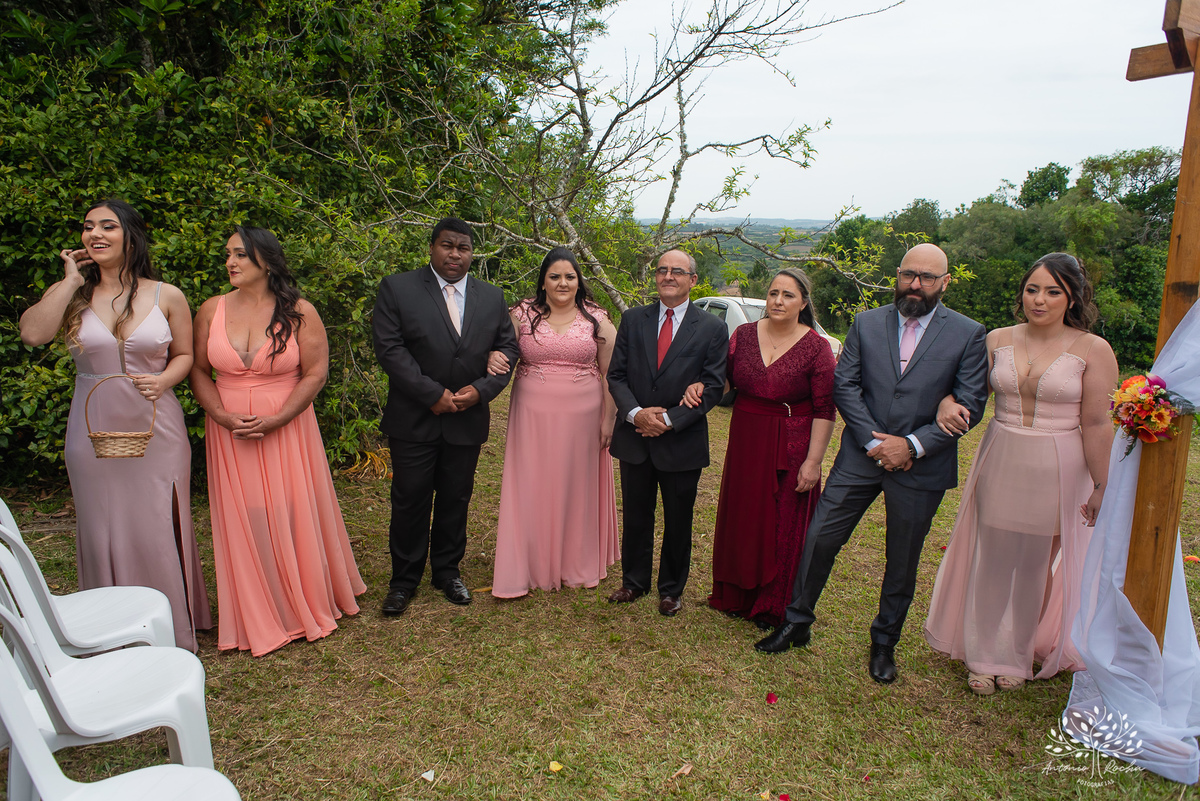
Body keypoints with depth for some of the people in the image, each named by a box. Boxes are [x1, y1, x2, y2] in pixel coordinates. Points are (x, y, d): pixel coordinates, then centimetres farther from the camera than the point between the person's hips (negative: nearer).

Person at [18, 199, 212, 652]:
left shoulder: (166, 296, 0)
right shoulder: (73, 295, 3)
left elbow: (184, 354, 9)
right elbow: (33, 333, -15)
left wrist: (164, 380, -12)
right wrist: (71, 280, -9)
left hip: (155, 428, -1)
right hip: (94, 431, 2)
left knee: (159, 528, 4)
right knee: (103, 527, 10)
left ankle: (174, 633, 21)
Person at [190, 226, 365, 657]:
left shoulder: (299, 312, -5)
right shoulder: (212, 310, 3)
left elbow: (316, 372, -7)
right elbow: (198, 370, 5)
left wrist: (276, 420, -14)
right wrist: (222, 416, -10)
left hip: (287, 428, -2)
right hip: (229, 433, 2)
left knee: (294, 516, 5)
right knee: (243, 521, 6)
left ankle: (308, 603, 27)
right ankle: (259, 618, 23)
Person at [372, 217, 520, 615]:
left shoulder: (492, 297, 7)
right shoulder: (397, 288, -3)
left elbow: (508, 348, 6)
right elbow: (389, 348, -11)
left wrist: (481, 389, -11)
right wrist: (432, 394, -17)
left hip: (467, 420, 3)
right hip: (414, 419, -2)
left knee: (455, 499, 13)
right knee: (410, 501, 6)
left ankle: (447, 570, 31)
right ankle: (404, 579, 23)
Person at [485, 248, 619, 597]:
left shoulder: (597, 320, 2)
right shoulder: (522, 315, 2)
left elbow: (610, 373, 3)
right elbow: (502, 354, 7)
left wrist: (608, 419, -1)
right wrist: (494, 361, -17)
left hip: (581, 417, 0)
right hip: (533, 416, 0)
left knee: (577, 487, 10)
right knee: (531, 487, 3)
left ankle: (577, 563, 27)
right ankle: (529, 565, 18)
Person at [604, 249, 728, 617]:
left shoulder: (712, 329, -3)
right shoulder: (633, 320, 4)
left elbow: (713, 387, -7)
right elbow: (616, 375, 2)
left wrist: (669, 419, -16)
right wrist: (636, 413, -15)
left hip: (682, 441, -2)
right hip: (634, 437, 2)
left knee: (678, 521, 11)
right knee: (635, 515, 15)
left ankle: (671, 589, 30)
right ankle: (634, 581, 34)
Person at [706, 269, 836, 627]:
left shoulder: (816, 347, -11)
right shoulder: (744, 334, 0)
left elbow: (824, 409, -11)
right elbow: (723, 380, 9)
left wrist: (813, 461, -15)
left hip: (791, 449, -4)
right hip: (746, 443, 4)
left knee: (784, 526, 7)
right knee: (742, 520, 15)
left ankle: (774, 606, 26)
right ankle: (738, 595, 35)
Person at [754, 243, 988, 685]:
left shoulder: (968, 334, -4)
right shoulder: (866, 323, 1)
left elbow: (970, 404, -7)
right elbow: (844, 386, -2)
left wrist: (913, 445, -16)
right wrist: (874, 441, -13)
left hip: (920, 466, -1)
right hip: (861, 456, 1)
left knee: (902, 562, 13)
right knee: (819, 539, 2)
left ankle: (884, 642, 34)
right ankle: (796, 623, 22)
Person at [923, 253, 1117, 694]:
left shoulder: (1093, 350, -8)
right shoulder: (997, 340, 1)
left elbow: (1096, 424, -9)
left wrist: (1102, 487, -8)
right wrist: (947, 403, -10)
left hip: (1058, 472, -2)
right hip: (1000, 464, 2)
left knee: (1039, 563, 11)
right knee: (992, 558, 8)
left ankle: (1020, 653, 32)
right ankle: (987, 655, 25)